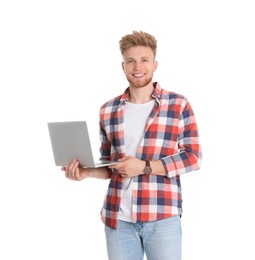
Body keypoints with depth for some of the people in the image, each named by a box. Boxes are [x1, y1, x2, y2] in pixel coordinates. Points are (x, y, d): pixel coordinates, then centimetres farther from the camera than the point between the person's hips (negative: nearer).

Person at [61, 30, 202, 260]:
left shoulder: (178, 105, 0)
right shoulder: (108, 110, 10)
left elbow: (193, 157, -3)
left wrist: (145, 167, -13)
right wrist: (86, 171, -3)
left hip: (162, 217, -3)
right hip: (117, 217, 3)